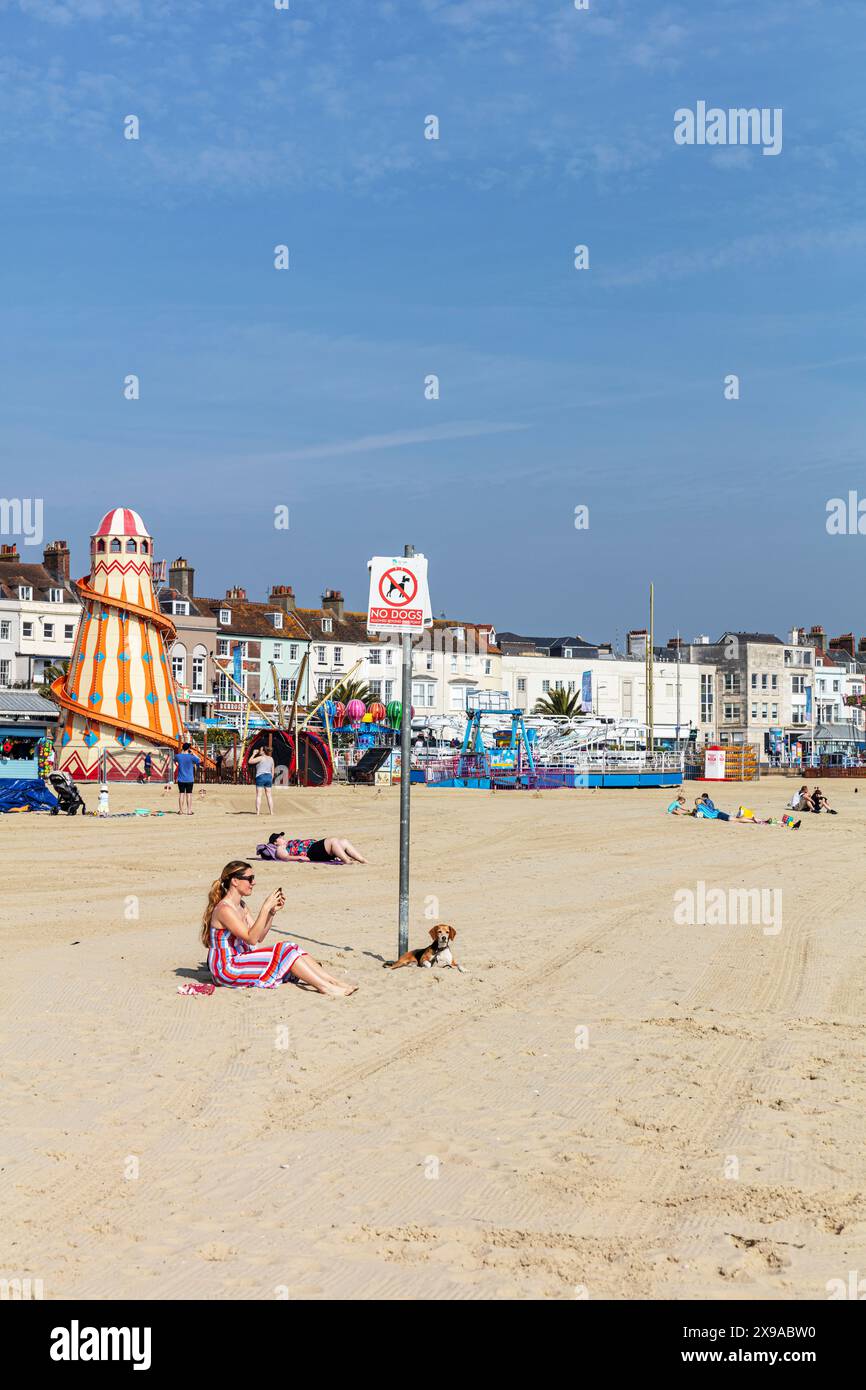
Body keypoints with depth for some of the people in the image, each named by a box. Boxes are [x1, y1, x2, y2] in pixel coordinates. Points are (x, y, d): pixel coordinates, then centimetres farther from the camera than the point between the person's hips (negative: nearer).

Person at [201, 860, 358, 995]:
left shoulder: (241, 905, 12)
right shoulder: (224, 909, -19)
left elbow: (259, 937, 11)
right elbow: (251, 939, -25)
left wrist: (272, 912, -1)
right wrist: (265, 908, -27)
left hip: (239, 958, 9)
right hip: (226, 968, -9)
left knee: (290, 947, -3)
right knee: (285, 953, -17)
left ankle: (334, 981, -8)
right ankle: (326, 987, -16)